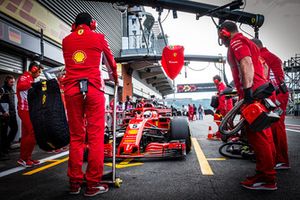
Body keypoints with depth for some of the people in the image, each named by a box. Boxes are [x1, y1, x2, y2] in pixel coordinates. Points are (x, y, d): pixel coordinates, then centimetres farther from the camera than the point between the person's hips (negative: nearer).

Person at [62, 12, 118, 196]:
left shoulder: (66, 40, 17)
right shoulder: (98, 37, 11)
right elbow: (111, 60, 25)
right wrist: (115, 76, 43)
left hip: (72, 89, 3)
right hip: (93, 88, -3)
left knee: (75, 136, 7)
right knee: (96, 136, -1)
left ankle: (75, 182, 12)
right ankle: (93, 184, 2)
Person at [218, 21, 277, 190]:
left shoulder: (236, 42, -3)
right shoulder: (247, 42, 27)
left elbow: (246, 64, -19)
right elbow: (263, 65, 26)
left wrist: (247, 89, -25)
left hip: (253, 93, -10)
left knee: (256, 134, -8)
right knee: (264, 133, 14)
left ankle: (266, 179, -3)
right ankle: (269, 171, 24)